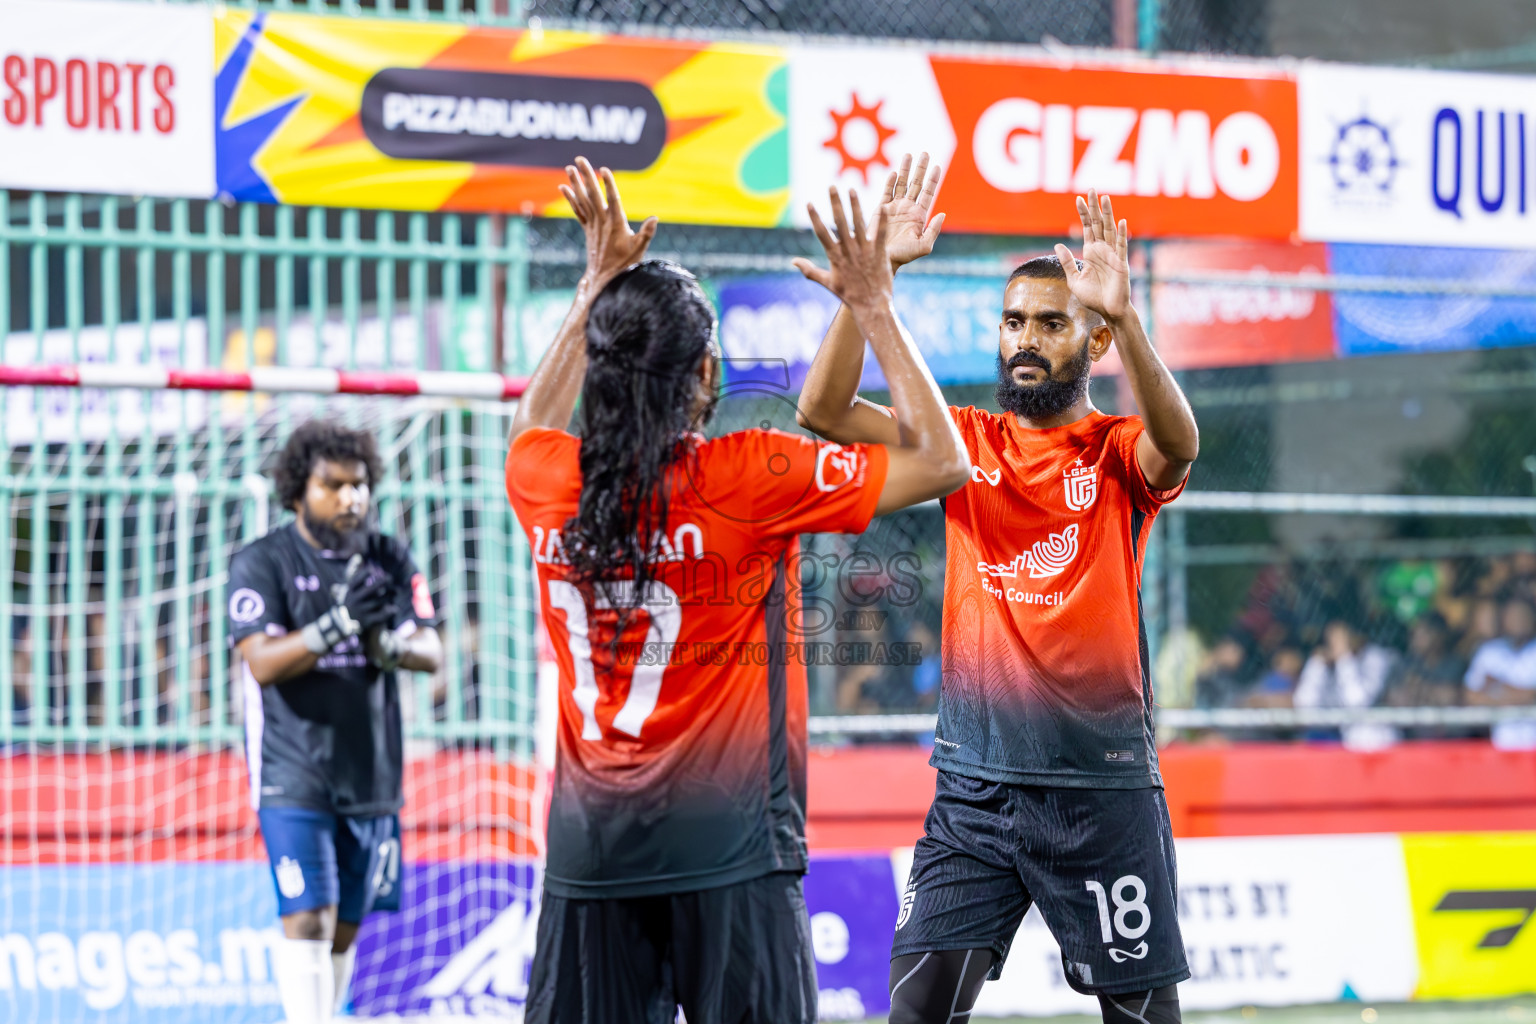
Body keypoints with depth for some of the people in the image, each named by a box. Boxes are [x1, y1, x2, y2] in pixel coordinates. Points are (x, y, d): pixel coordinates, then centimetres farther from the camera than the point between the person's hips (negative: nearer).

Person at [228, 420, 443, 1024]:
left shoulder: (389, 561, 7)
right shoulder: (260, 563, -5)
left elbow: (431, 653, 0)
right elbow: (263, 662, -17)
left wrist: (391, 644, -23)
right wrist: (339, 623, -29)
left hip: (371, 775, 5)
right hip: (294, 776, -5)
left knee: (346, 928, 11)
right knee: (306, 919, -15)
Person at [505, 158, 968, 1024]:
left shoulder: (548, 485, 3)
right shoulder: (748, 480, -10)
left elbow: (535, 430, 30)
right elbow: (942, 462, -2)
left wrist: (598, 285, 30)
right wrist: (874, 308, 4)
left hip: (589, 847, 4)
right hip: (727, 849, -4)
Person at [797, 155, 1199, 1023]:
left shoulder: (1120, 455, 0)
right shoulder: (968, 441, 9)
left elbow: (1179, 443, -24)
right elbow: (824, 409, -3)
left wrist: (1125, 316, -39)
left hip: (1103, 787, -2)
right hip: (975, 787, 2)